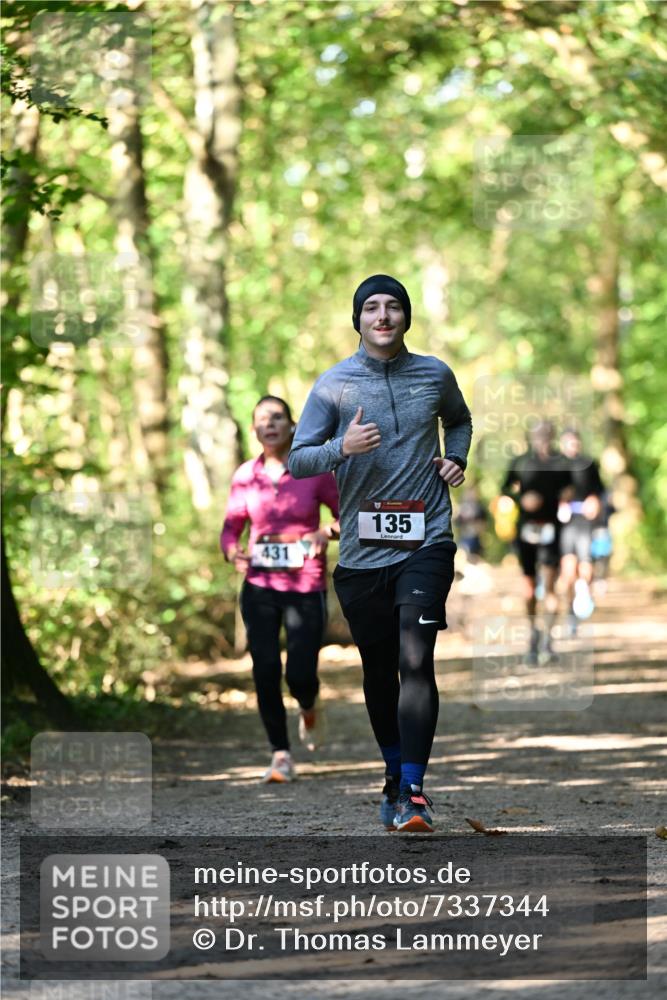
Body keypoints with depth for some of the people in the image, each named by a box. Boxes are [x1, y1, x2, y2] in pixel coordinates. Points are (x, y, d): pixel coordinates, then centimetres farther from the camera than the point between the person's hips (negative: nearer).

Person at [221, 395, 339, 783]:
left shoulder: (314, 471, -3)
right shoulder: (245, 476, 4)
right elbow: (232, 527, 10)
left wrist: (327, 532, -17)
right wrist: (233, 551, -11)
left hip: (306, 588, -2)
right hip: (260, 587, 2)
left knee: (300, 674, -6)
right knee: (265, 671, -6)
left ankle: (309, 709, 32)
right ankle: (281, 755, 7)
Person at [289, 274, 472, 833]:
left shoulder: (435, 375, 6)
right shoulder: (334, 384, 1)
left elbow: (459, 420, 28)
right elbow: (297, 460, -2)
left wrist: (456, 459, 8)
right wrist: (341, 448, -21)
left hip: (425, 543, -1)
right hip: (361, 552, 1)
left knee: (416, 660, -16)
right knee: (378, 669, 11)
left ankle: (413, 790, -19)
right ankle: (393, 775, 30)